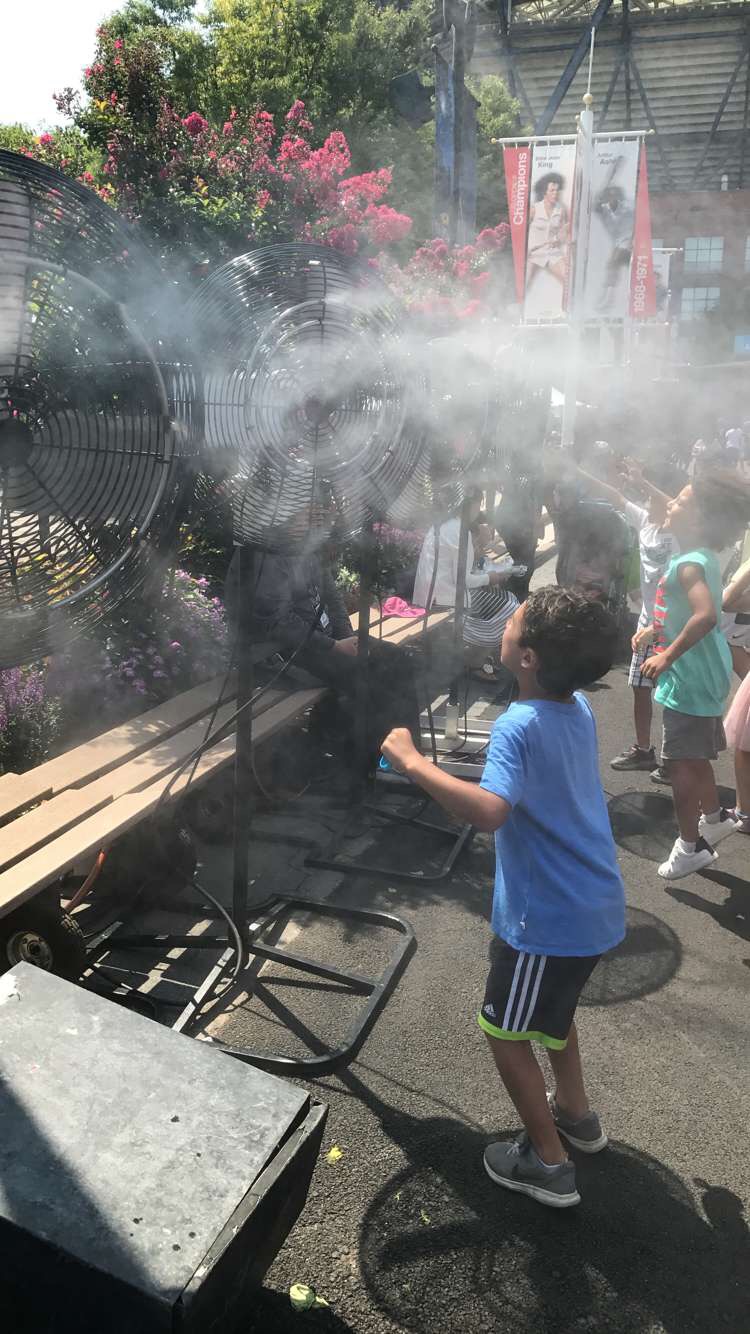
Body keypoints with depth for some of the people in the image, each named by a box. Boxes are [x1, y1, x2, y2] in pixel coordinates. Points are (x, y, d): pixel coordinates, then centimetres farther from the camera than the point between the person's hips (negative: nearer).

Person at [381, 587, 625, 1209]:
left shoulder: (519, 726, -26)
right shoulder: (580, 709, -1)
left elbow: (490, 811, -43)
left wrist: (412, 762, -35)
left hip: (548, 919, -8)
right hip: (595, 908, 8)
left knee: (505, 1030, 13)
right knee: (552, 1009, 31)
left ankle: (548, 1164, 26)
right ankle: (576, 1113, 48)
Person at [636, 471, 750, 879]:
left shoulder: (689, 564, -23)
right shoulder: (702, 557, 8)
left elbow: (706, 616, -39)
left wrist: (667, 656, -30)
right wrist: (655, 629, 13)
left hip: (689, 679, -10)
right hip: (702, 675, 10)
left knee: (680, 762, 0)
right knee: (693, 757, 24)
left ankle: (691, 845, 11)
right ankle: (714, 816, 41)